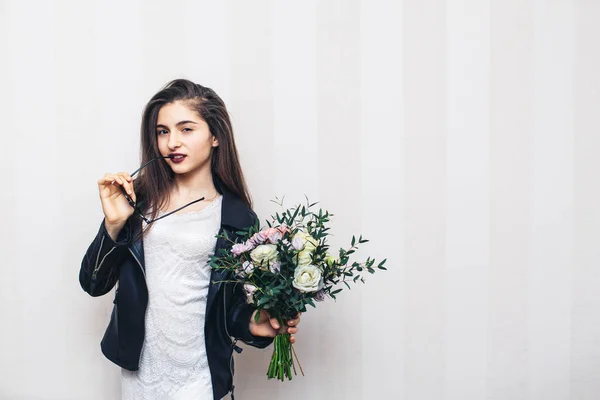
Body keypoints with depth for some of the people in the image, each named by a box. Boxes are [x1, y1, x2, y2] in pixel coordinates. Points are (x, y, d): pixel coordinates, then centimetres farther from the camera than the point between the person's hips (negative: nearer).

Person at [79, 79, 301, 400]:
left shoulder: (238, 218, -6)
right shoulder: (139, 199, -3)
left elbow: (231, 305, 2)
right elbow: (94, 284, -3)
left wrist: (251, 324, -18)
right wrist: (113, 224, -16)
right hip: (137, 368, 2)